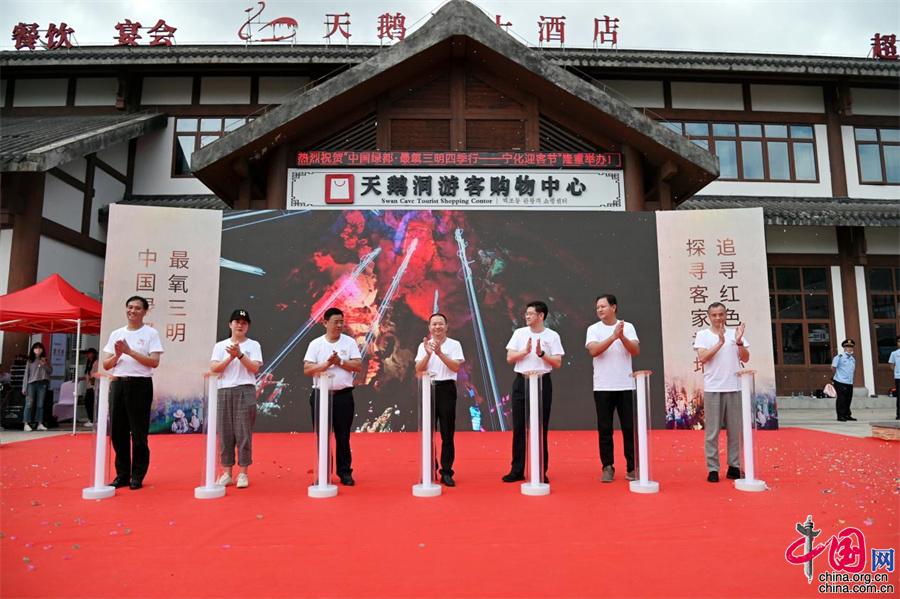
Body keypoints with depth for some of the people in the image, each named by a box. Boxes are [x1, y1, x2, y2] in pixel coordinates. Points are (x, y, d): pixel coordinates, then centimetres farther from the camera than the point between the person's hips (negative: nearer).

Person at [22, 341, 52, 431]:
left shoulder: (45, 361, 13)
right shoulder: (30, 361, 6)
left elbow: (50, 371, 10)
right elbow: (26, 374, 4)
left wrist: (45, 365, -7)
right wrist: (24, 387, -1)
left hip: (42, 384, 2)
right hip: (31, 383, -2)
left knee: (40, 404, 4)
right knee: (29, 404, -6)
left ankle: (40, 424, 5)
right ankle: (26, 424, -5)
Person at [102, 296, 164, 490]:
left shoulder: (150, 333, 1)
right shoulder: (116, 334, 14)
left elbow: (154, 362, -10)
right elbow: (106, 365, 12)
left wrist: (129, 351, -13)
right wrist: (117, 355, -8)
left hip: (140, 385, -4)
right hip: (118, 384, 5)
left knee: (139, 433, -1)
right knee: (118, 431, 7)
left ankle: (137, 476, 9)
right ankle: (122, 475, 18)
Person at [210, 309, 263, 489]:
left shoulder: (253, 345, 6)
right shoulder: (220, 345, 11)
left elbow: (255, 368, -5)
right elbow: (214, 368, 0)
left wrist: (240, 354, -15)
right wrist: (231, 357, -11)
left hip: (245, 391, -2)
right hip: (224, 392, 2)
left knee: (244, 433, -2)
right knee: (225, 433, 4)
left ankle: (243, 473, 5)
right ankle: (227, 472, 13)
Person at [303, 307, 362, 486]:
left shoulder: (350, 342, 2)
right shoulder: (315, 344, 1)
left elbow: (358, 366, -4)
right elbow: (307, 370, -7)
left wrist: (340, 361, -13)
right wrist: (327, 364, -19)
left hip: (343, 395, 0)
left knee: (343, 436, 6)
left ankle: (345, 472, 16)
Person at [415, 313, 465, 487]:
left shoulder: (454, 344, 2)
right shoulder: (424, 345, 8)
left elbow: (456, 367, -10)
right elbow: (418, 370, -1)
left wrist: (439, 353, -18)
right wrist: (428, 354, -17)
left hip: (446, 389, -2)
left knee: (447, 433, 1)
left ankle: (446, 472, 8)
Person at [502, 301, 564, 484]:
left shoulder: (552, 336, 1)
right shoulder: (519, 333, 5)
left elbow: (557, 363, -3)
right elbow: (509, 358, 1)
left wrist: (541, 353, -16)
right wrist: (526, 351, -14)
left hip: (542, 382, -1)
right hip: (521, 382, 2)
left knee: (541, 428, 4)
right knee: (519, 428, 4)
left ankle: (541, 471, 15)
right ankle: (517, 470, 13)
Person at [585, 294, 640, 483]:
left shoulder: (628, 327, 5)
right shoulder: (593, 329, 2)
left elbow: (636, 351, -5)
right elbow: (594, 350, -15)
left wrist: (622, 337, -20)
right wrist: (613, 336, -21)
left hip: (625, 386, 1)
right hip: (603, 387, 0)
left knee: (629, 427, 5)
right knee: (605, 429, 4)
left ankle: (632, 467, 15)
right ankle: (608, 467, 14)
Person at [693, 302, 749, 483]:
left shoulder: (735, 333, 11)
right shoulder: (702, 335, 3)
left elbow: (745, 358, 4)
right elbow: (702, 358, -10)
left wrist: (739, 342, -12)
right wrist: (720, 342, -17)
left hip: (734, 388, 3)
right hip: (713, 389, -2)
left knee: (735, 430, 7)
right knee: (712, 431, 0)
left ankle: (734, 466, 18)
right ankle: (712, 468, 6)